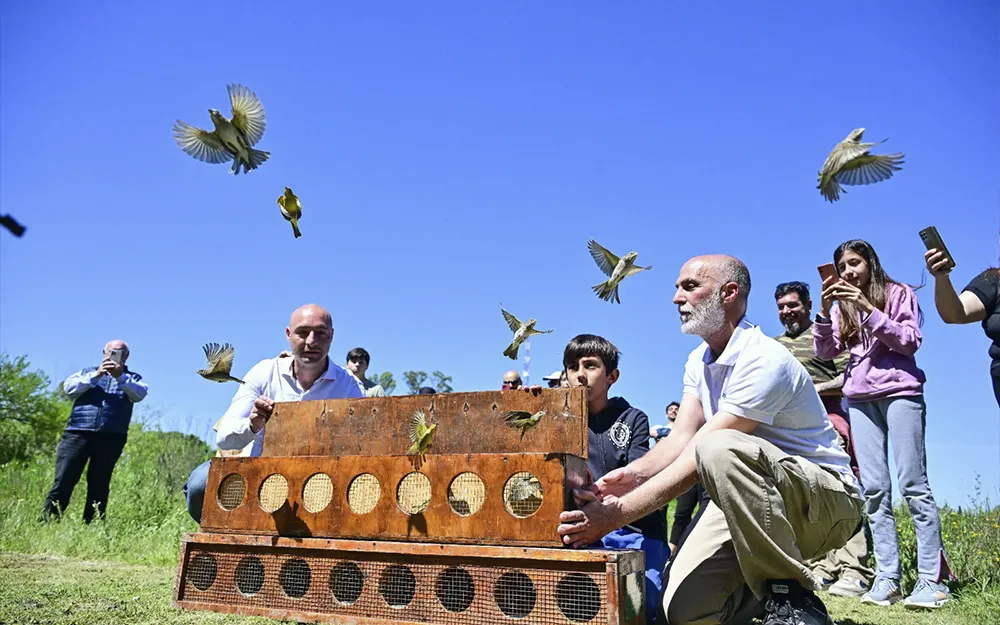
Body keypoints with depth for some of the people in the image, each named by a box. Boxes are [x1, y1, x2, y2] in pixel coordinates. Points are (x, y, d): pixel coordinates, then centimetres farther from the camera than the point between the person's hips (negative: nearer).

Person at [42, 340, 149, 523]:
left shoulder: (132, 378, 17)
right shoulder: (88, 371, 21)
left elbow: (140, 394, -5)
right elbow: (69, 387, 3)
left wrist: (121, 377, -19)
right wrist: (96, 375, -9)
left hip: (110, 438, 0)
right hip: (78, 433, 0)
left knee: (99, 487, 3)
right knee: (62, 482, -6)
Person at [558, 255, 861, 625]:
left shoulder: (763, 361, -23)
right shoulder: (698, 361, 6)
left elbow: (698, 457, -28)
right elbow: (683, 438, -5)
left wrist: (619, 512, -33)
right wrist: (634, 473, -26)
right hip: (749, 500, 7)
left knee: (719, 448, -38)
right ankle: (765, 585, 18)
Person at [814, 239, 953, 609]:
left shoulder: (898, 293, 6)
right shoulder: (841, 306, 16)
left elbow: (910, 341, -6)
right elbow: (825, 352, 6)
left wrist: (868, 308, -14)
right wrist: (824, 310, -8)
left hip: (899, 391, -4)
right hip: (860, 398, 4)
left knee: (912, 483, -8)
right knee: (874, 487, -3)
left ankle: (933, 579, -4)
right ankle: (887, 577, -2)